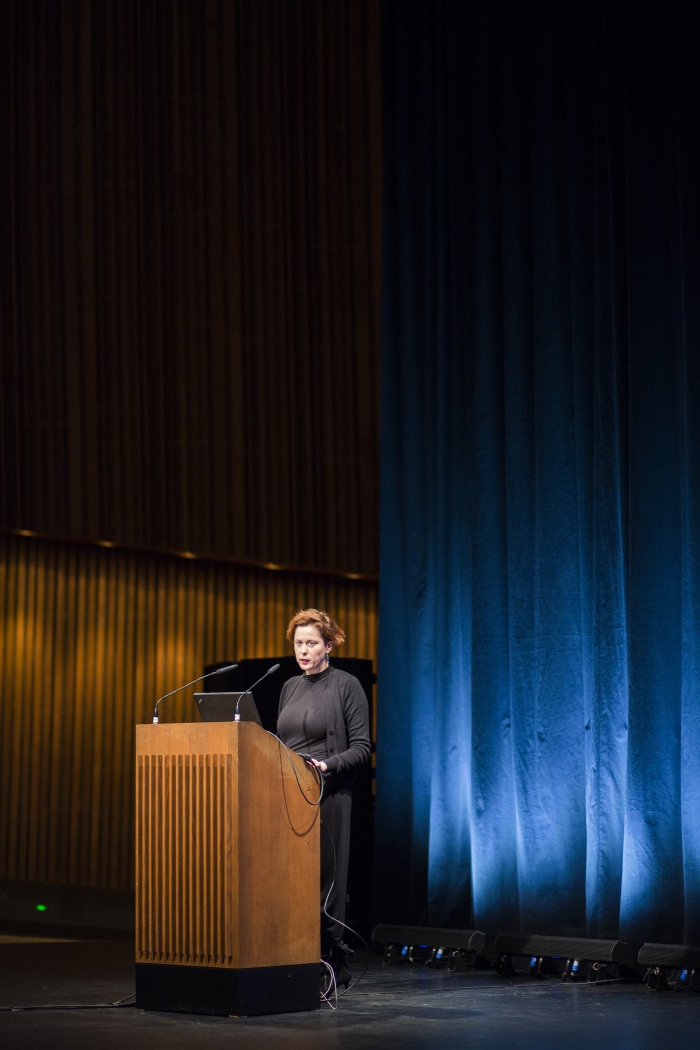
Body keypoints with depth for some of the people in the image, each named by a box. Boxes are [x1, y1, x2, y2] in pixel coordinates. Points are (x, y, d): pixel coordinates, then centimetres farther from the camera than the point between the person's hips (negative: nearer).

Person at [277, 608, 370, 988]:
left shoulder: (346, 686, -3)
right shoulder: (290, 687, 16)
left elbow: (361, 746, -6)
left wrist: (328, 765, -21)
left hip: (328, 796, -6)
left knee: (324, 877, -5)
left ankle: (333, 965, 1)